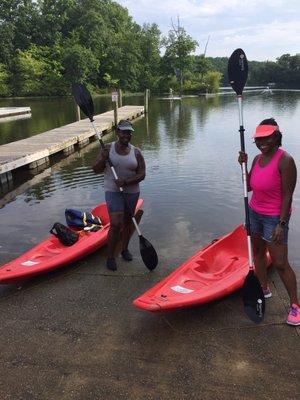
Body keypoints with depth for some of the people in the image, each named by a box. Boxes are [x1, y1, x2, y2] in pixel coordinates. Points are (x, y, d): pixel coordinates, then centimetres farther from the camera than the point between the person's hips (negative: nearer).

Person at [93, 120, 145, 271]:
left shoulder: (136, 152, -1)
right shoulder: (108, 148, -4)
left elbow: (142, 174, -7)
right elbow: (96, 170, -3)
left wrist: (126, 182, -21)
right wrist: (103, 158, -23)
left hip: (132, 192, 3)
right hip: (113, 192, -2)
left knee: (128, 222, 16)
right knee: (115, 225, -10)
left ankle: (125, 249, 39)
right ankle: (110, 257, 7)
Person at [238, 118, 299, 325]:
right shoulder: (258, 159, 3)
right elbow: (249, 187, 7)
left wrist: (281, 224, -21)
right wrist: (244, 165, -5)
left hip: (274, 218, -8)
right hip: (255, 212, 8)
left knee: (280, 263, -2)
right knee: (257, 251, 19)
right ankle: (265, 289, 40)